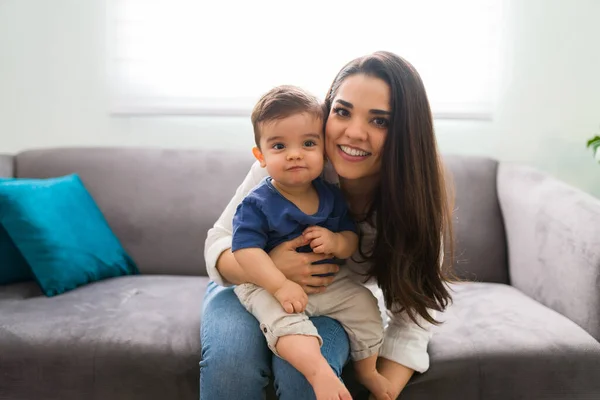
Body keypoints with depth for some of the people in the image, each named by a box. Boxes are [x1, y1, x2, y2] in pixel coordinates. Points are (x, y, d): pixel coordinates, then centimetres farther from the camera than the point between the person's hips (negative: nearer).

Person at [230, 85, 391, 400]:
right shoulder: (257, 204, -16)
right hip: (269, 286, -5)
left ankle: (366, 371, 21)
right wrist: (280, 285, -34)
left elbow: (352, 237, 5)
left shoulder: (332, 196, 0)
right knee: (284, 319, -33)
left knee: (365, 305, 2)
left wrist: (338, 242, -21)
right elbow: (245, 249, -24)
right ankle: (322, 374, -45)